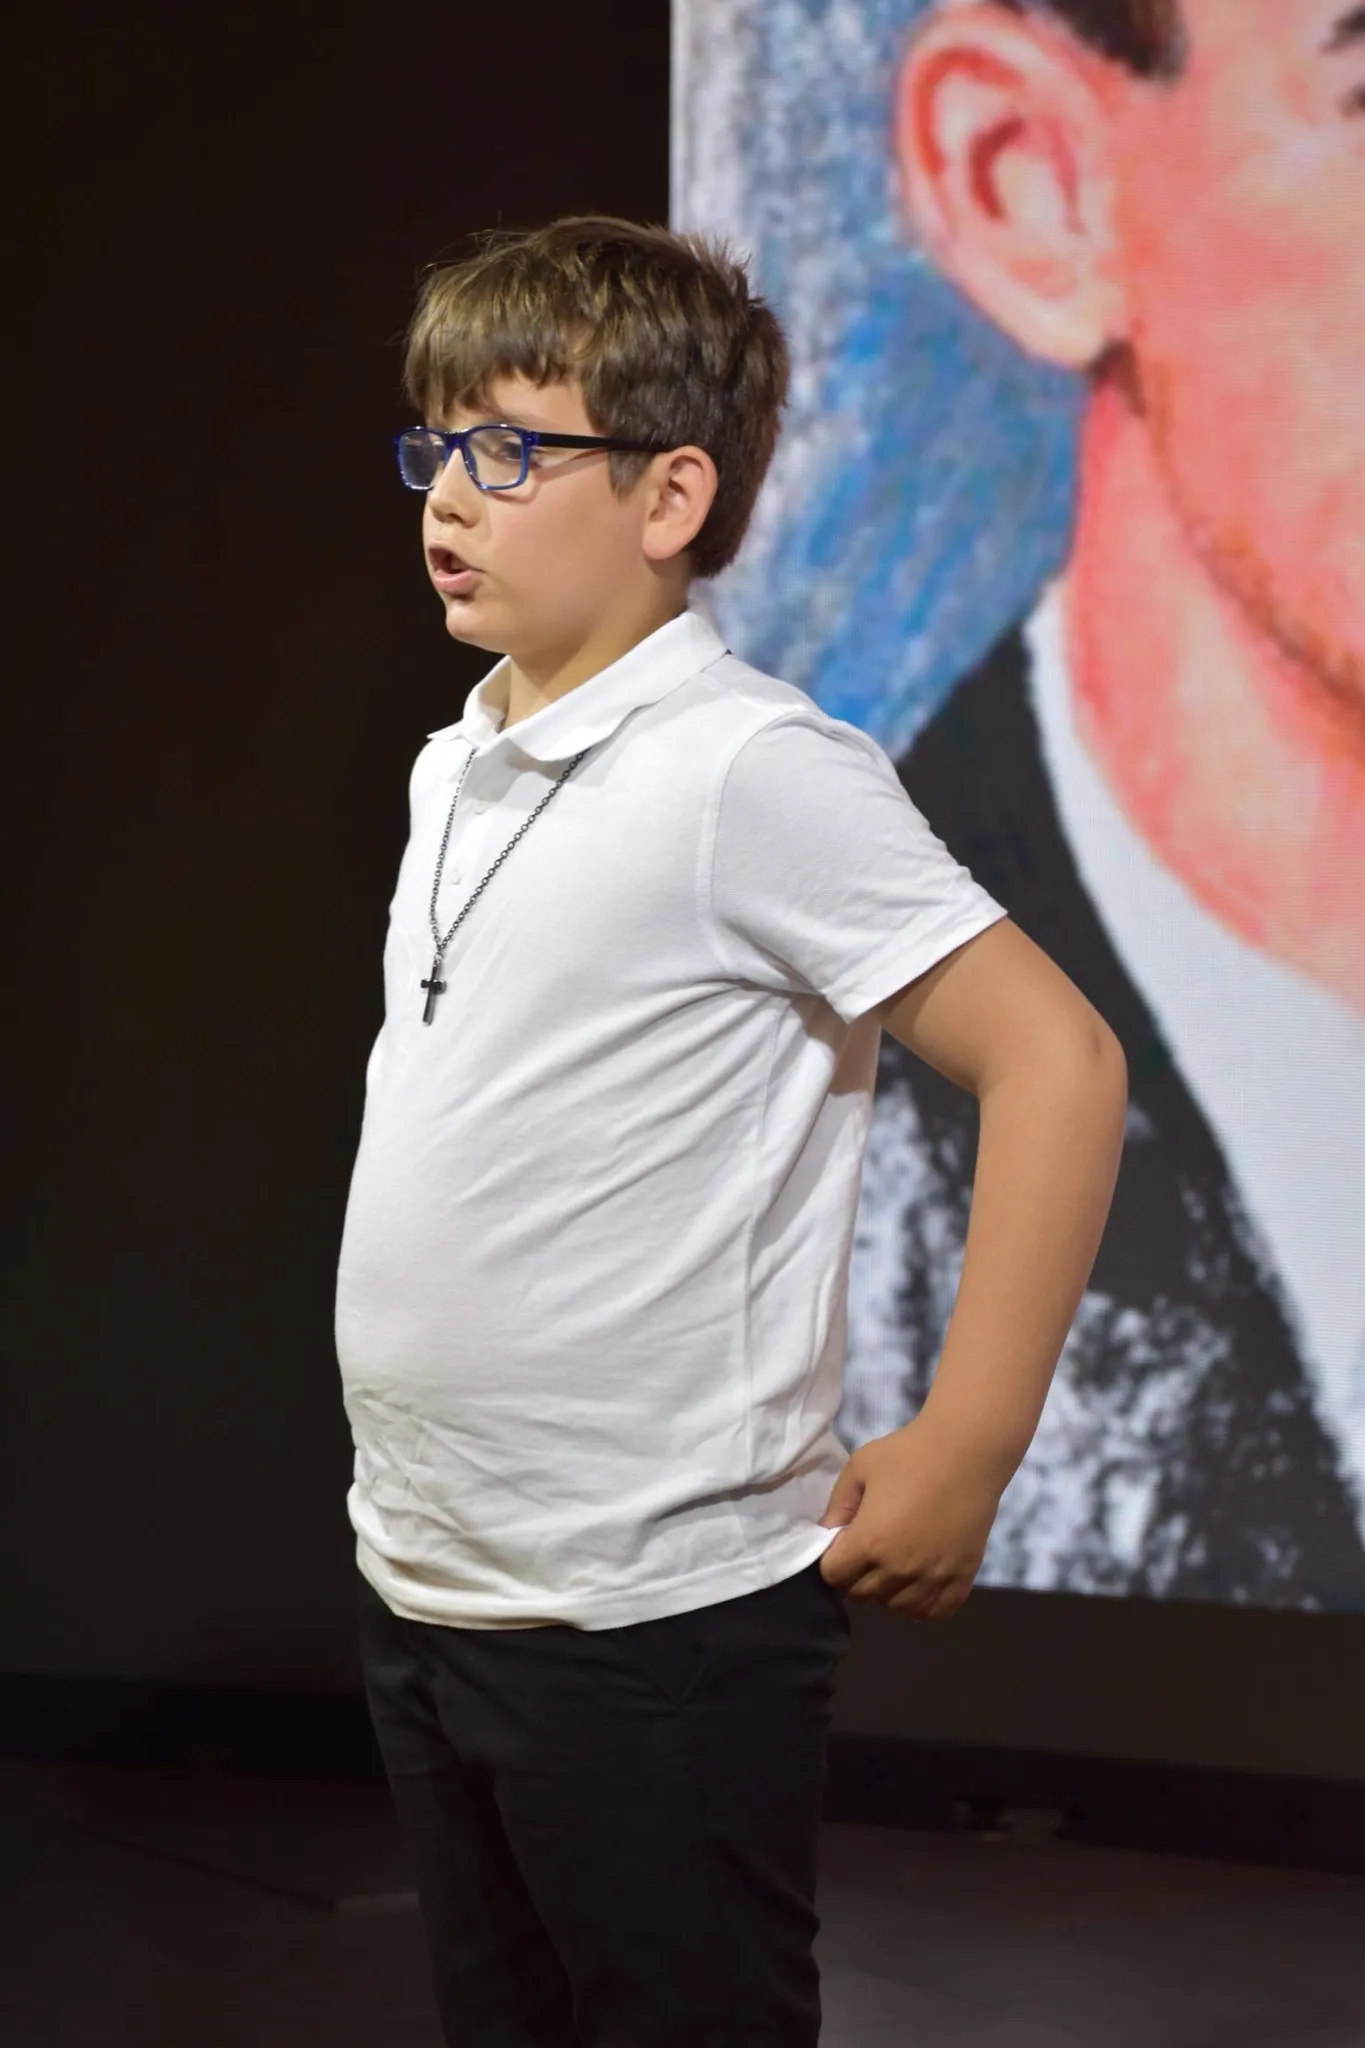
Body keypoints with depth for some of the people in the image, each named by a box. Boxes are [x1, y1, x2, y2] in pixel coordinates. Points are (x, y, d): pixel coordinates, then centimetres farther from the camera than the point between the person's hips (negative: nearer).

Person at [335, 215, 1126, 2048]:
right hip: (418, 1585, 8)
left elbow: (1055, 1062, -18)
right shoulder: (454, 774, 11)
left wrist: (960, 1456, -17)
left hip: (651, 1623, -8)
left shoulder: (751, 774, -14)